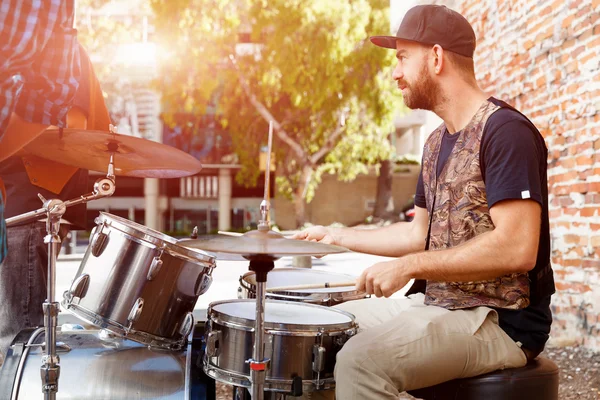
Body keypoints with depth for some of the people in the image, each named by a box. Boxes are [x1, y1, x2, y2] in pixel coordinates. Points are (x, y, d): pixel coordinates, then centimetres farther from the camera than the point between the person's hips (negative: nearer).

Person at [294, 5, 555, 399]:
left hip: (502, 321, -9)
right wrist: (336, 236, 15)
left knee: (361, 360, -30)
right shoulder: (437, 142, 13)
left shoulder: (506, 131, -16)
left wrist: (409, 266, -24)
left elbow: (518, 248, -25)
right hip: (436, 304, 9)